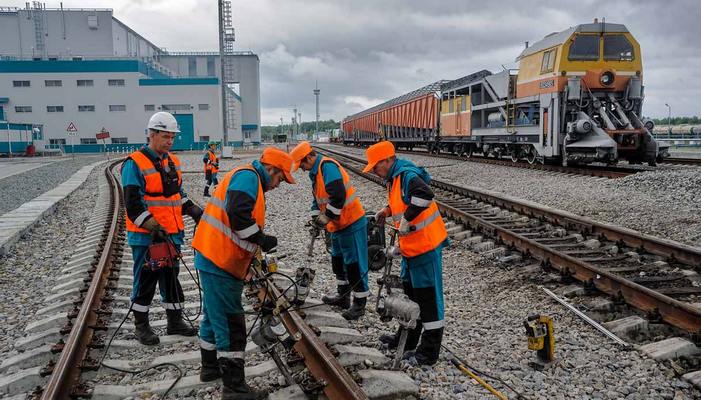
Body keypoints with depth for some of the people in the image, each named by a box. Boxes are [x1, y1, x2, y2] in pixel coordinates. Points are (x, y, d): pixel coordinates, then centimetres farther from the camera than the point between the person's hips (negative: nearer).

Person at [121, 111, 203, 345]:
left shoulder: (172, 162, 12)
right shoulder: (135, 164, -12)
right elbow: (133, 205, -17)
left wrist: (194, 211, 9)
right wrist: (154, 228, -24)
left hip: (171, 234, 7)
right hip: (146, 237, -7)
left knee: (171, 278, 14)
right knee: (145, 280, 4)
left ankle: (175, 322, 25)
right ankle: (141, 326, 18)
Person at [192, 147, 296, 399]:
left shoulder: (249, 180, 21)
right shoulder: (248, 176, -12)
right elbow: (238, 214, -27)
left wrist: (256, 259, 18)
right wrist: (262, 239, -15)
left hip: (214, 259, 11)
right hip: (220, 262, -11)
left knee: (214, 315, 22)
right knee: (231, 324, -6)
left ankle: (210, 368, 38)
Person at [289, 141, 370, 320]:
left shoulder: (328, 166, -20)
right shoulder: (315, 172, 13)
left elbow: (338, 196, -28)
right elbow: (317, 198, 21)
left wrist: (327, 217, -19)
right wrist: (316, 217, 7)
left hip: (352, 223, -11)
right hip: (338, 225, 11)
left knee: (354, 264, -4)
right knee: (338, 261, 20)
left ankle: (360, 304, 4)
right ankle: (343, 296, 34)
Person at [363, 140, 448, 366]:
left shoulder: (407, 175, -19)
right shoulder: (394, 178, 12)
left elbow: (424, 195, -37)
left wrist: (406, 220, -29)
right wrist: (387, 211, 10)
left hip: (426, 245, -11)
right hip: (410, 246, 11)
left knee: (428, 296, -3)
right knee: (410, 291, 21)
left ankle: (430, 350, 5)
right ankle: (408, 339, 37)